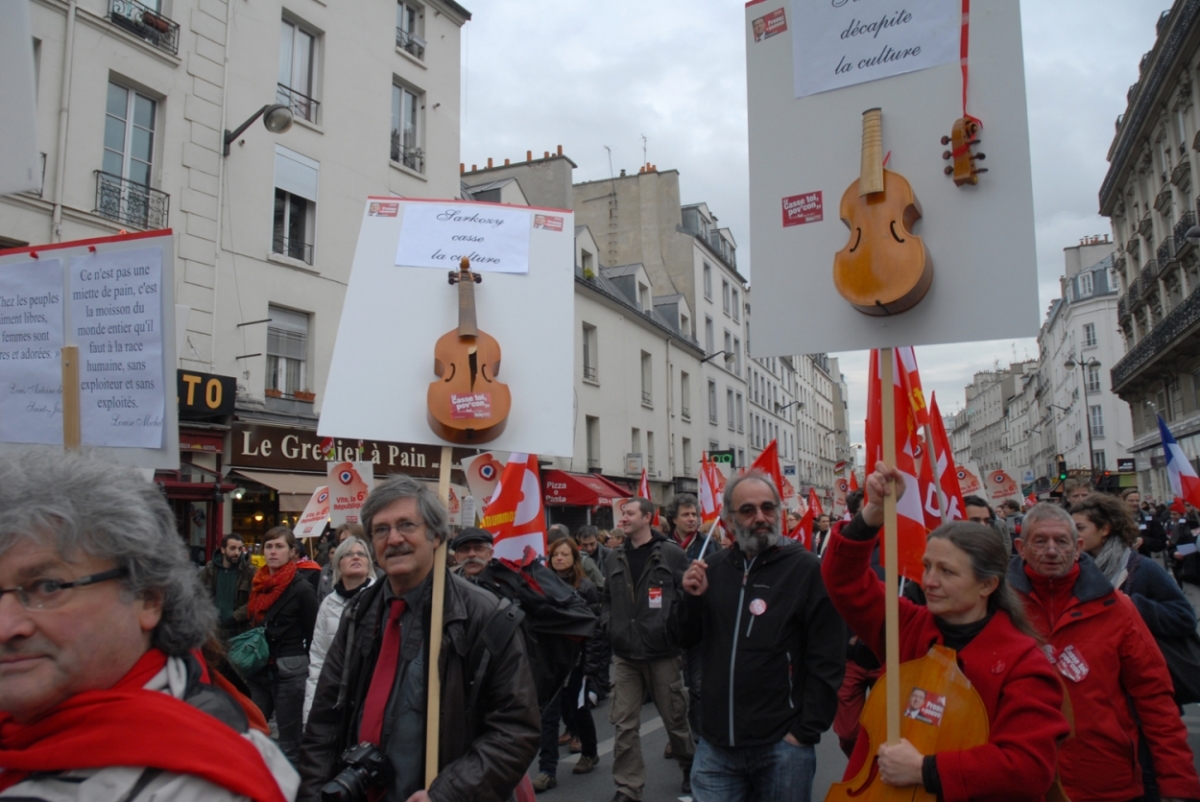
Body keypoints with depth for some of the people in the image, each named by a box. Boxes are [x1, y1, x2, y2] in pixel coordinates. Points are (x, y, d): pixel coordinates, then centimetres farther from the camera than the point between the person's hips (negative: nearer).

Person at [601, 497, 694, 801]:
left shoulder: (671, 554, -7)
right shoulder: (615, 558, 8)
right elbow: (606, 598, 17)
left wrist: (673, 628, -15)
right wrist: (609, 625, 3)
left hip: (663, 652, -4)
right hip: (624, 655, 4)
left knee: (675, 717, 13)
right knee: (624, 724, 3)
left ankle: (691, 767, 38)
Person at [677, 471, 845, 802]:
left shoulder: (807, 569, -11)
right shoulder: (713, 567, 4)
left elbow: (826, 660, -10)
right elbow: (687, 638, 10)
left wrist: (806, 731, -9)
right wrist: (693, 598, -8)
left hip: (782, 745, -3)